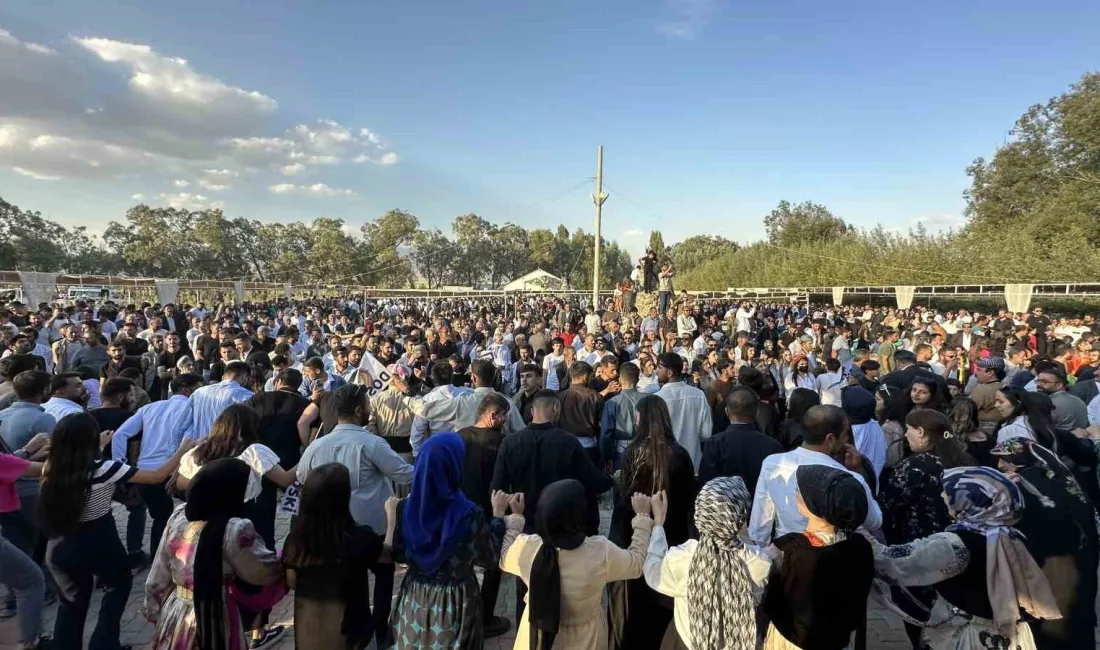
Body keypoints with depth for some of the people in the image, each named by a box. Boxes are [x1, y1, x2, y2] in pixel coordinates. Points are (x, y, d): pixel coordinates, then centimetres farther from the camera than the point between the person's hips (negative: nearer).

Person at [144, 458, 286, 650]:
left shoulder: (178, 516, -6)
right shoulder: (235, 530, -26)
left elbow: (159, 576, 5)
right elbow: (269, 571, -15)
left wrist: (154, 610, 18)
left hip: (175, 615, 6)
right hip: (213, 621, -6)